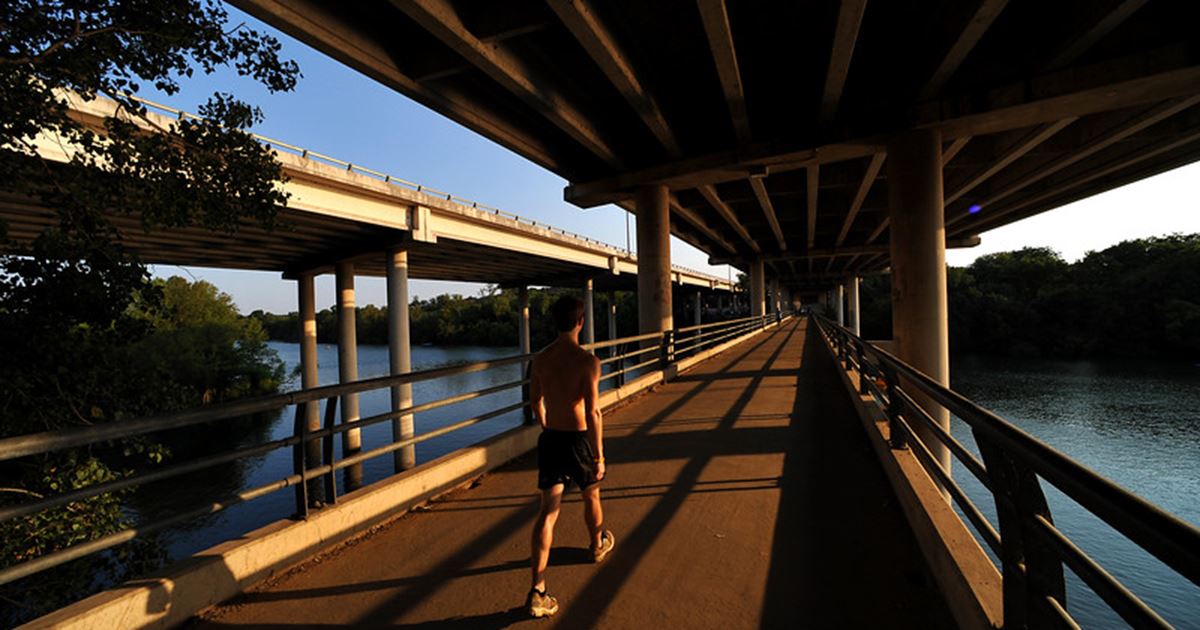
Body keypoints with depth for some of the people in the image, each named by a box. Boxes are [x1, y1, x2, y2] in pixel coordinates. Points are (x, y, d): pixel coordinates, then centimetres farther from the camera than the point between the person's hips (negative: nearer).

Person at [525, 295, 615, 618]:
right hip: (578, 439, -4)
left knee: (548, 511, 6)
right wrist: (599, 456, -13)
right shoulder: (587, 360, -18)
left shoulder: (540, 359, -1)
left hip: (549, 439, 4)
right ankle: (598, 545, 50)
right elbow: (593, 412, -21)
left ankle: (537, 591, 4)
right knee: (591, 496, 24)